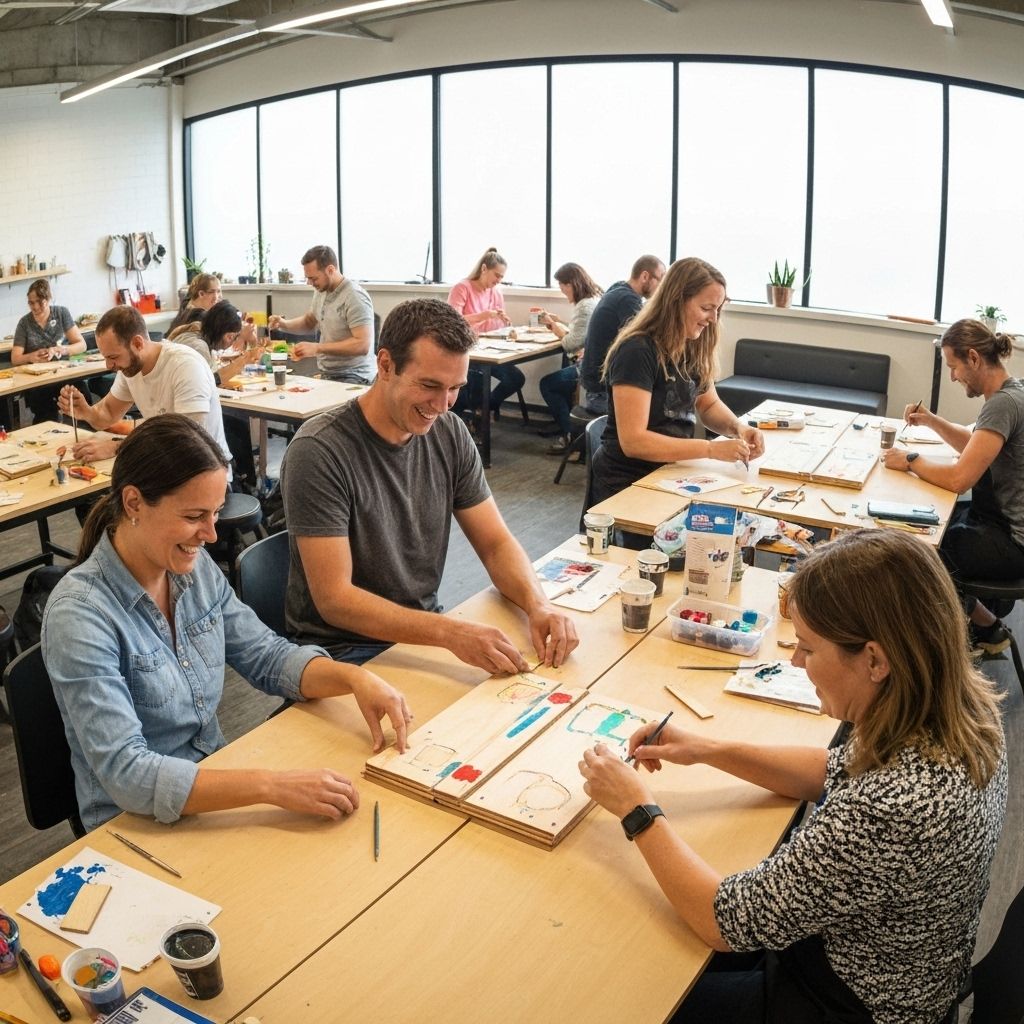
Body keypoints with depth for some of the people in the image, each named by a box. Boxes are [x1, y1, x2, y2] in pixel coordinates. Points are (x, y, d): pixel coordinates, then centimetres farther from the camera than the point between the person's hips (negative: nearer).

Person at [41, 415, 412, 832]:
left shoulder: (196, 567, -3)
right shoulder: (79, 614, -22)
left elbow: (268, 657, 6)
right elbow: (125, 773, -28)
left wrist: (354, 677, -13)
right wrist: (272, 786, -36)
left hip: (219, 788, 6)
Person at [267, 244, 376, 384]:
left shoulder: (355, 297, -16)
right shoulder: (322, 292, 12)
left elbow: (362, 345, -23)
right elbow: (309, 321, 30)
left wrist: (317, 348, -23)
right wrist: (283, 324, 10)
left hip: (353, 378, -8)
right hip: (327, 374, 8)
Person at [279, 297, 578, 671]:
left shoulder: (450, 435, -1)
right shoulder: (318, 452, -20)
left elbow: (496, 543, 4)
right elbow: (333, 600, -23)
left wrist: (537, 603, -17)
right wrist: (450, 632, -34)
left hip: (425, 631, 6)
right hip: (345, 648, -6)